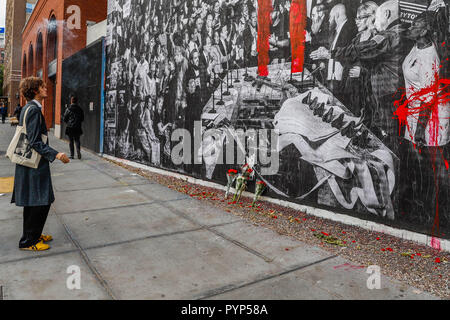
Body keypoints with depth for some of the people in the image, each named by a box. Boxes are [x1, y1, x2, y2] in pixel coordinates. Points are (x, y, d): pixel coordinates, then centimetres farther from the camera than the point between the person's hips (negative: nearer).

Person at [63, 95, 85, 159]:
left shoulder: (68, 109, -8)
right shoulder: (80, 109, -1)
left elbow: (65, 119, -3)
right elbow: (82, 119, 6)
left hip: (70, 128, -2)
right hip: (78, 128, 2)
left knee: (71, 141, 6)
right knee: (77, 140, 11)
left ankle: (72, 155, 8)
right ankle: (78, 151, -13)